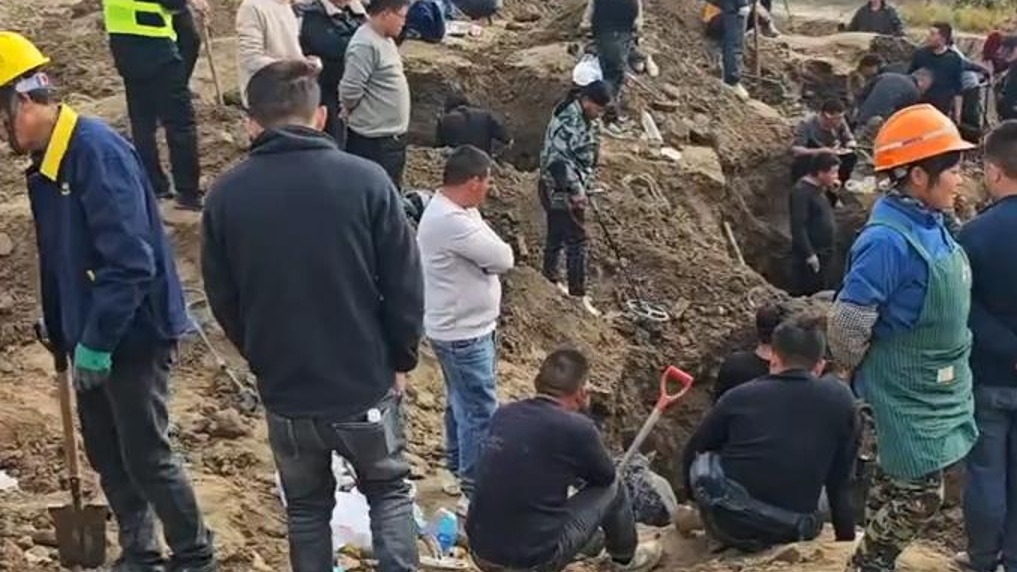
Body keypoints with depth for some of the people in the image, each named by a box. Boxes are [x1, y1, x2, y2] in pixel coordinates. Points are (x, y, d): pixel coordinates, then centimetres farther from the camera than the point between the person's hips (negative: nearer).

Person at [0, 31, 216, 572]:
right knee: (107, 456, 17)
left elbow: (131, 263, -27)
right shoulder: (45, 163, 7)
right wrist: (61, 337, 17)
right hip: (91, 338, 9)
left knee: (146, 457, 2)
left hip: (132, 337, -9)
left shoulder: (97, 151, -22)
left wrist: (95, 343, -23)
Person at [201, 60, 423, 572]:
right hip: (366, 382, -1)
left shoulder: (226, 196, -7)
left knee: (306, 509, 21)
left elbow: (222, 299, 2)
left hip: (284, 390, 1)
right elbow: (405, 285, -9)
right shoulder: (365, 180, -13)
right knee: (388, 493, 21)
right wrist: (400, 359, 7)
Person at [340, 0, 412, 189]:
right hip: (373, 140, -10)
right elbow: (349, 90, -23)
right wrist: (360, 114, -6)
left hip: (393, 136, 10)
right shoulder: (365, 45, -20)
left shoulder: (386, 40, 11)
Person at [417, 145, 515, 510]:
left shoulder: (454, 210, 6)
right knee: (481, 412, -3)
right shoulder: (451, 221, -28)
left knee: (462, 403, 22)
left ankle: (459, 470, 37)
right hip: (463, 334, -11)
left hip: (467, 328, 11)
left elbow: (489, 254, 9)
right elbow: (503, 259, -25)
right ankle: (475, 492, 5)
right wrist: (489, 255, -5)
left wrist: (486, 255, -12)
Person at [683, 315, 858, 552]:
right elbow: (840, 483, 8)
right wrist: (847, 540, 22)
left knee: (701, 461, 25)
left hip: (726, 524, -1)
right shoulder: (841, 401, 3)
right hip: (792, 534, 1)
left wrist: (700, 497, 37)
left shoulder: (739, 397, 3)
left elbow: (692, 453, 18)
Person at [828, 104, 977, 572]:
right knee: (919, 495, 0)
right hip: (909, 392, -8)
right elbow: (848, 321, -24)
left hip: (938, 386, 8)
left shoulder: (931, 225, 2)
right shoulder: (889, 240, -27)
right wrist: (861, 371, -6)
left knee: (897, 482, 20)